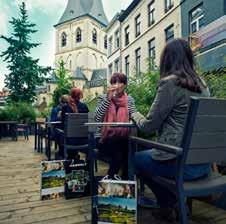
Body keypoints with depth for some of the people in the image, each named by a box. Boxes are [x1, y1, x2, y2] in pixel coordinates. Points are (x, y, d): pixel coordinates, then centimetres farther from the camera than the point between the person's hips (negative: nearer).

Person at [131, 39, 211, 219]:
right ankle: (176, 201, 30)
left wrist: (136, 115, 9)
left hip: (181, 163, -7)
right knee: (149, 153, 30)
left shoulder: (170, 83, -15)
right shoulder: (202, 84, 7)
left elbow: (149, 126, -12)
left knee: (137, 158, 20)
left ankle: (168, 204, 29)